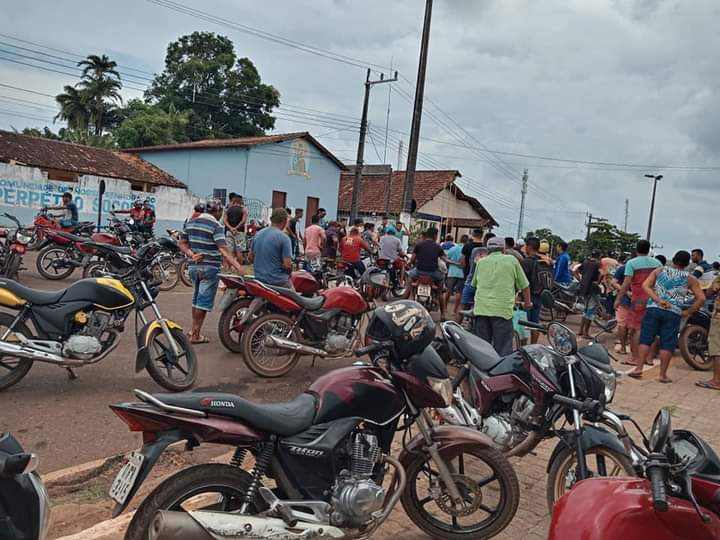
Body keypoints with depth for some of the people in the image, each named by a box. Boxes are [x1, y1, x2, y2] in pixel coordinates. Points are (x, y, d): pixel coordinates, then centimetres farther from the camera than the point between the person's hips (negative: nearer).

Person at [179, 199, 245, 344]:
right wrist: (237, 266, -29)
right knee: (204, 300, 0)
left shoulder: (190, 222, 10)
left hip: (194, 266, 7)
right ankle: (196, 335, 2)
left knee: (196, 298, 21)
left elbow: (182, 243, 10)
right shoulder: (216, 225, -13)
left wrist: (191, 255, -1)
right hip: (210, 267, -7)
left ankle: (194, 329, 30)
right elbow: (223, 249, -24)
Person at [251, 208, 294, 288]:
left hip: (259, 278, 7)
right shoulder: (284, 238, -15)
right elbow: (287, 265, -19)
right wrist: (289, 273, 2)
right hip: (278, 282, -7)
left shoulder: (258, 234, 7)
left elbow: (251, 256, 17)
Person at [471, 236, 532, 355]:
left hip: (481, 308, 3)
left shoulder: (481, 262, 14)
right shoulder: (511, 260, 7)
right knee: (503, 349, -1)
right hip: (503, 310, -3)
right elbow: (524, 285, 11)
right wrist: (527, 303, 27)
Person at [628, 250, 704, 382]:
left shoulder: (659, 271, 9)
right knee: (667, 344, 4)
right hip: (673, 313, -1)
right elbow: (701, 299, 1)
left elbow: (645, 286, -3)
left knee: (646, 339, 6)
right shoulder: (690, 279, 6)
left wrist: (659, 300, -8)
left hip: (653, 309, 1)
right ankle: (663, 375, 8)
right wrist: (687, 312, 5)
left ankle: (638, 368, 1)